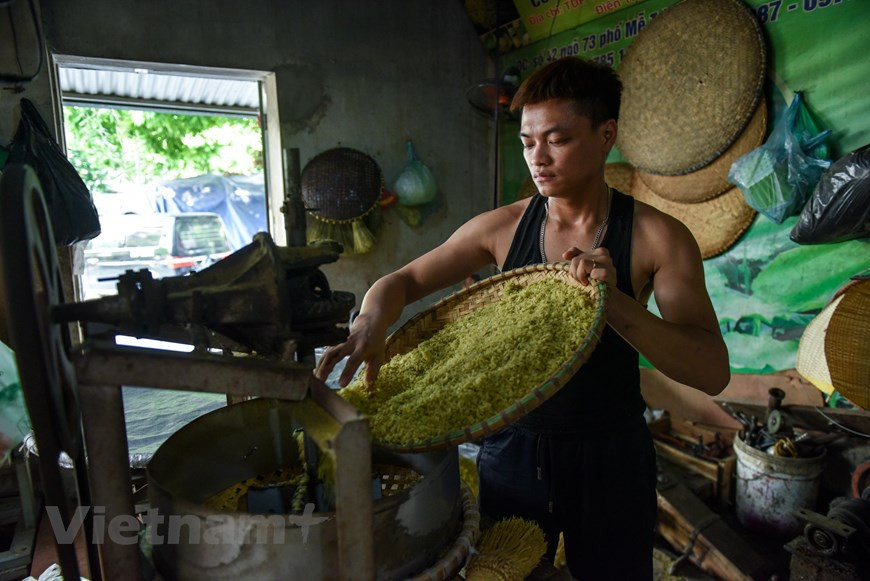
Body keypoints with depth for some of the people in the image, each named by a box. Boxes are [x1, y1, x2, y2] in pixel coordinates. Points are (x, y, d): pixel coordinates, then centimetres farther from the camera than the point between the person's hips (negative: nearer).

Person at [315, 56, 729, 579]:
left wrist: (612, 301, -33)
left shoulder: (656, 237, -12)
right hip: (511, 450, 2)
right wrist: (371, 325, -24)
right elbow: (401, 282, -1)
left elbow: (713, 372, -18)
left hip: (609, 458, -1)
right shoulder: (503, 227, -6)